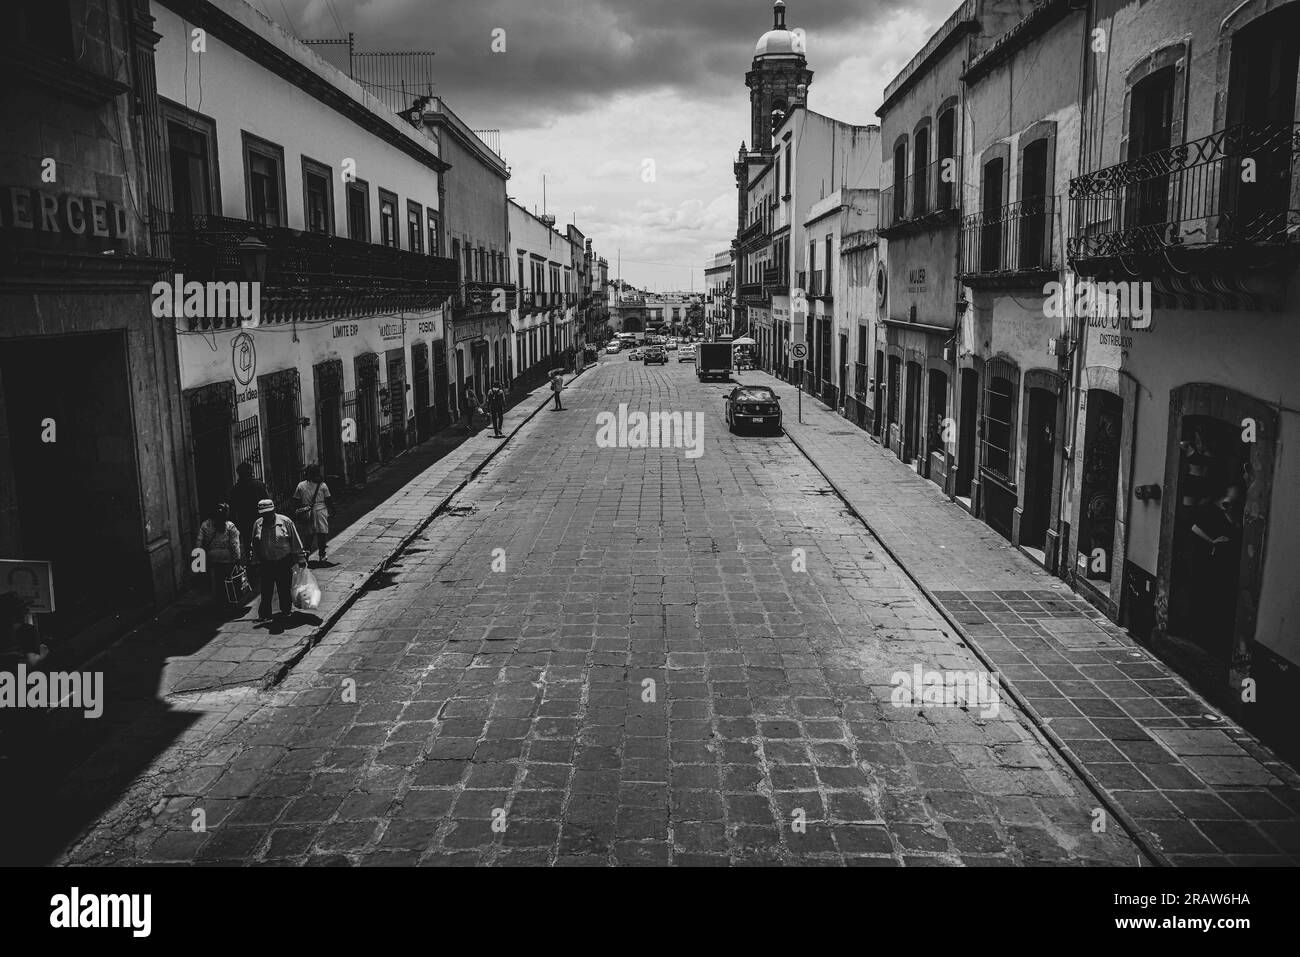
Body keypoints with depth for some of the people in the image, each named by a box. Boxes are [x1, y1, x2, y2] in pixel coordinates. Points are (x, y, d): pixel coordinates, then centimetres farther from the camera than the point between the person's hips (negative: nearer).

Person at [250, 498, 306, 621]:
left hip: (284, 562, -2)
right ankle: (264, 614, 9)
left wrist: (301, 559, 0)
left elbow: (295, 542, -1)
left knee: (284, 588, 7)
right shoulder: (257, 524, 1)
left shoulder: (285, 522, -6)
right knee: (266, 590, 1)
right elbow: (254, 545, 14)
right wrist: (257, 559, 13)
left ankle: (286, 610, 24)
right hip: (266, 563, 2)